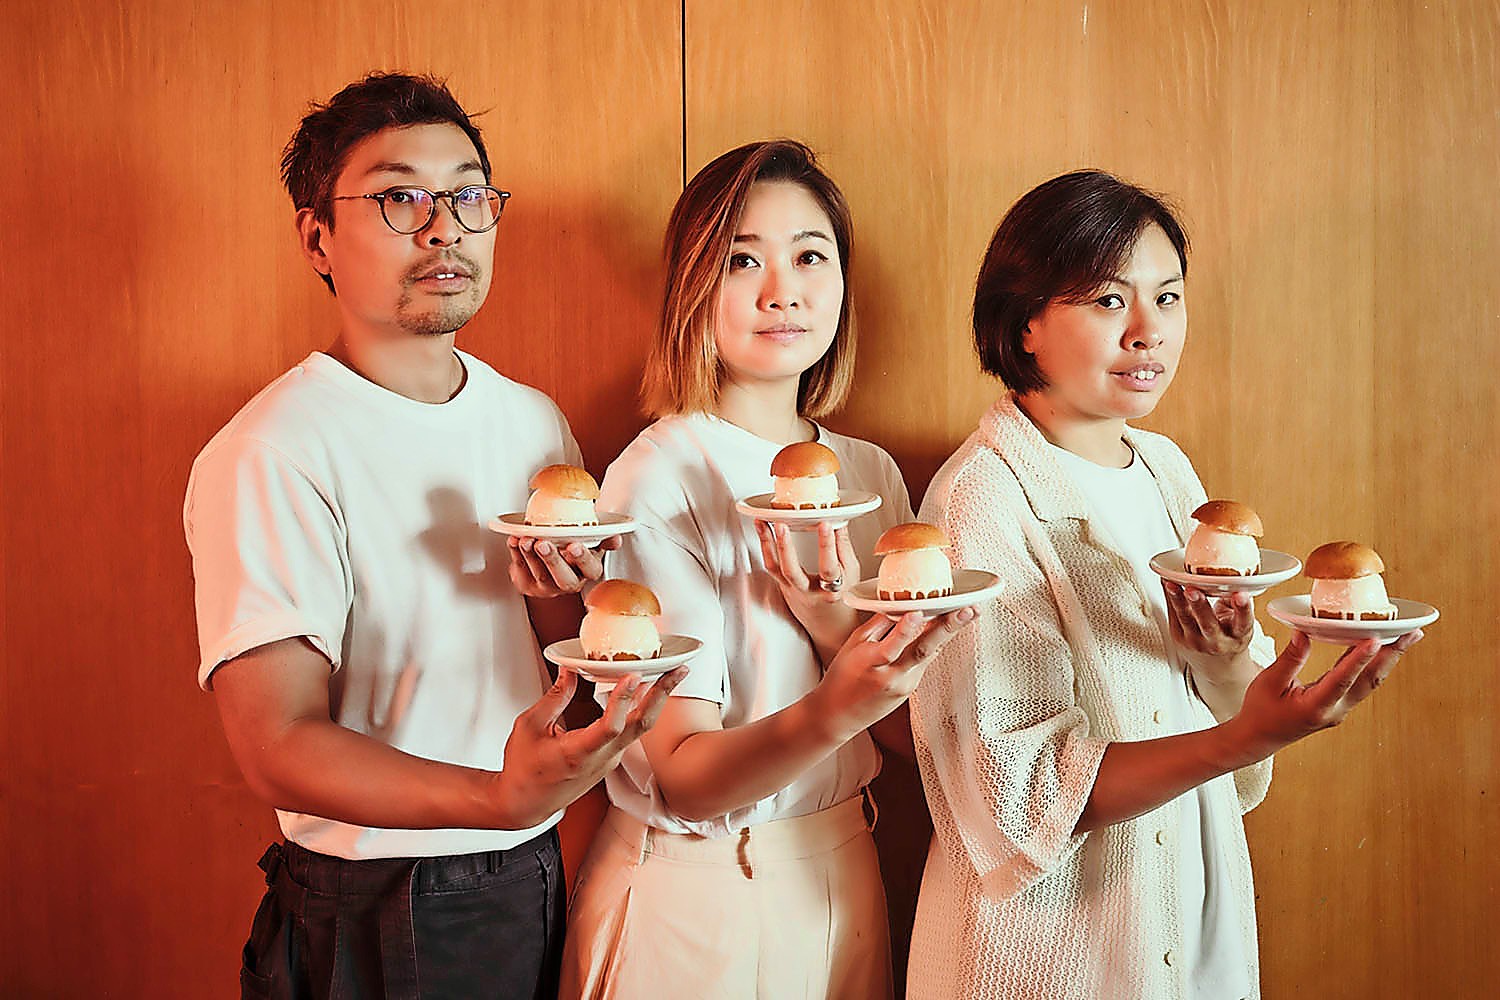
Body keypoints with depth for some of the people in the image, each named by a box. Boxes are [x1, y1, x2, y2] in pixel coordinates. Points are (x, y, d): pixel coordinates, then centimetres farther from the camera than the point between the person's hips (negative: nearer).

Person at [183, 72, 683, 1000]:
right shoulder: (264, 457, -17)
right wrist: (499, 798, -37)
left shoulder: (533, 418, 4)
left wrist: (575, 595, -8)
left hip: (535, 884, 6)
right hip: (376, 920, -6)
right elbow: (279, 746, -23)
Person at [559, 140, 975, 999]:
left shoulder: (872, 474, 0)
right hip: (689, 895, -5)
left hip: (843, 870, 5)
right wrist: (831, 712, -38)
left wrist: (842, 632, -18)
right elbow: (683, 779, -20)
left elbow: (907, 728, 1)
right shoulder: (659, 481, -17)